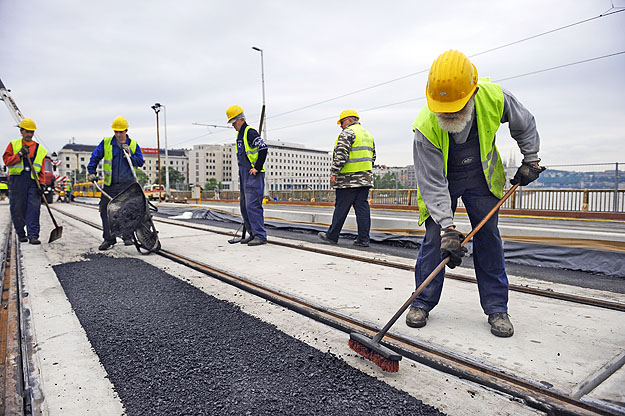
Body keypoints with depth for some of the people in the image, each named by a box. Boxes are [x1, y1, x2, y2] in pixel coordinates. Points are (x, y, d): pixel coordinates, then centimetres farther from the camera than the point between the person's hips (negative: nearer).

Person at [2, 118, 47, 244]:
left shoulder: (40, 149, 14)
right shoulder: (14, 145, 13)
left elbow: (41, 170, 11)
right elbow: (6, 160, 2)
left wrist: (41, 183, 0)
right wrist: (20, 155, -12)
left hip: (33, 181, 0)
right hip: (17, 179, 0)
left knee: (34, 208, -10)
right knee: (17, 208, 4)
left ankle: (33, 235, -12)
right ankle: (20, 233, 19)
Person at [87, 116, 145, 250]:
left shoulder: (133, 145, 7)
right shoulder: (106, 142, 6)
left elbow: (140, 162, 2)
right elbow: (95, 157, 10)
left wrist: (130, 154, -11)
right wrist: (92, 172, 2)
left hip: (127, 184, -1)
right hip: (110, 185, 2)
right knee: (105, 210, 1)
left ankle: (127, 236, 9)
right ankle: (109, 238, 11)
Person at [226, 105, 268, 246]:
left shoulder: (250, 132, -11)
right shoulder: (239, 135, 19)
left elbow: (263, 148, -21)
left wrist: (257, 168, -19)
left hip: (254, 175, -10)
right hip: (244, 175, 10)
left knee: (253, 205, -12)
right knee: (244, 206, 12)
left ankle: (261, 236, -7)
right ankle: (253, 234, 20)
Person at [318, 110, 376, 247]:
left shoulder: (347, 133, -7)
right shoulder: (368, 134, 21)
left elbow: (341, 155, -18)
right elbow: (372, 156, 24)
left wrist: (334, 173, -16)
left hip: (348, 179, -8)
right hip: (365, 178, 8)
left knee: (341, 208, 1)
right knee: (362, 207, 5)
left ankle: (332, 236, 12)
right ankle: (363, 239, 5)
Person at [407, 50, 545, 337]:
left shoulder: (494, 98, -25)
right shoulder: (426, 126, -31)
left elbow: (525, 125, 0)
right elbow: (432, 183, -30)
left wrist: (531, 160, 1)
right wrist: (447, 227, -35)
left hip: (482, 176, 2)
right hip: (440, 178, -2)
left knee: (488, 236, -1)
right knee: (435, 236, -8)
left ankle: (496, 308, 11)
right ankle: (423, 302, 7)